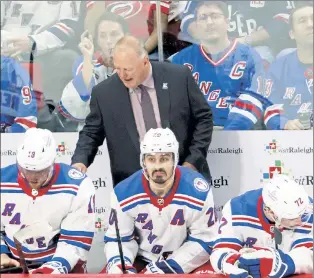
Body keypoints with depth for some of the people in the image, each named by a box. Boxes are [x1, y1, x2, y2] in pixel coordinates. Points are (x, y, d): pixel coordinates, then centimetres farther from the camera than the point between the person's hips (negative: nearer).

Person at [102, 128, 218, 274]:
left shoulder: (198, 191, -20)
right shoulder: (124, 192, -16)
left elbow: (204, 241, -14)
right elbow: (117, 238, -5)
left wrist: (165, 268, -21)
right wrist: (117, 264, -27)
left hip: (186, 262, -2)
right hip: (140, 259, 2)